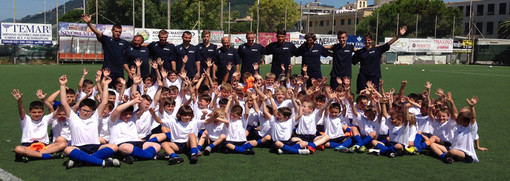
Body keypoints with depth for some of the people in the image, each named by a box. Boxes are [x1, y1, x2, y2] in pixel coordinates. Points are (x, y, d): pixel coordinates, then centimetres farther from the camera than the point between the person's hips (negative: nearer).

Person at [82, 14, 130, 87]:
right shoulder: (106, 39, 1)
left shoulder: (123, 42, 13)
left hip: (119, 72, 4)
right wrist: (89, 23, -27)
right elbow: (97, 32, -13)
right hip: (108, 70, -4)